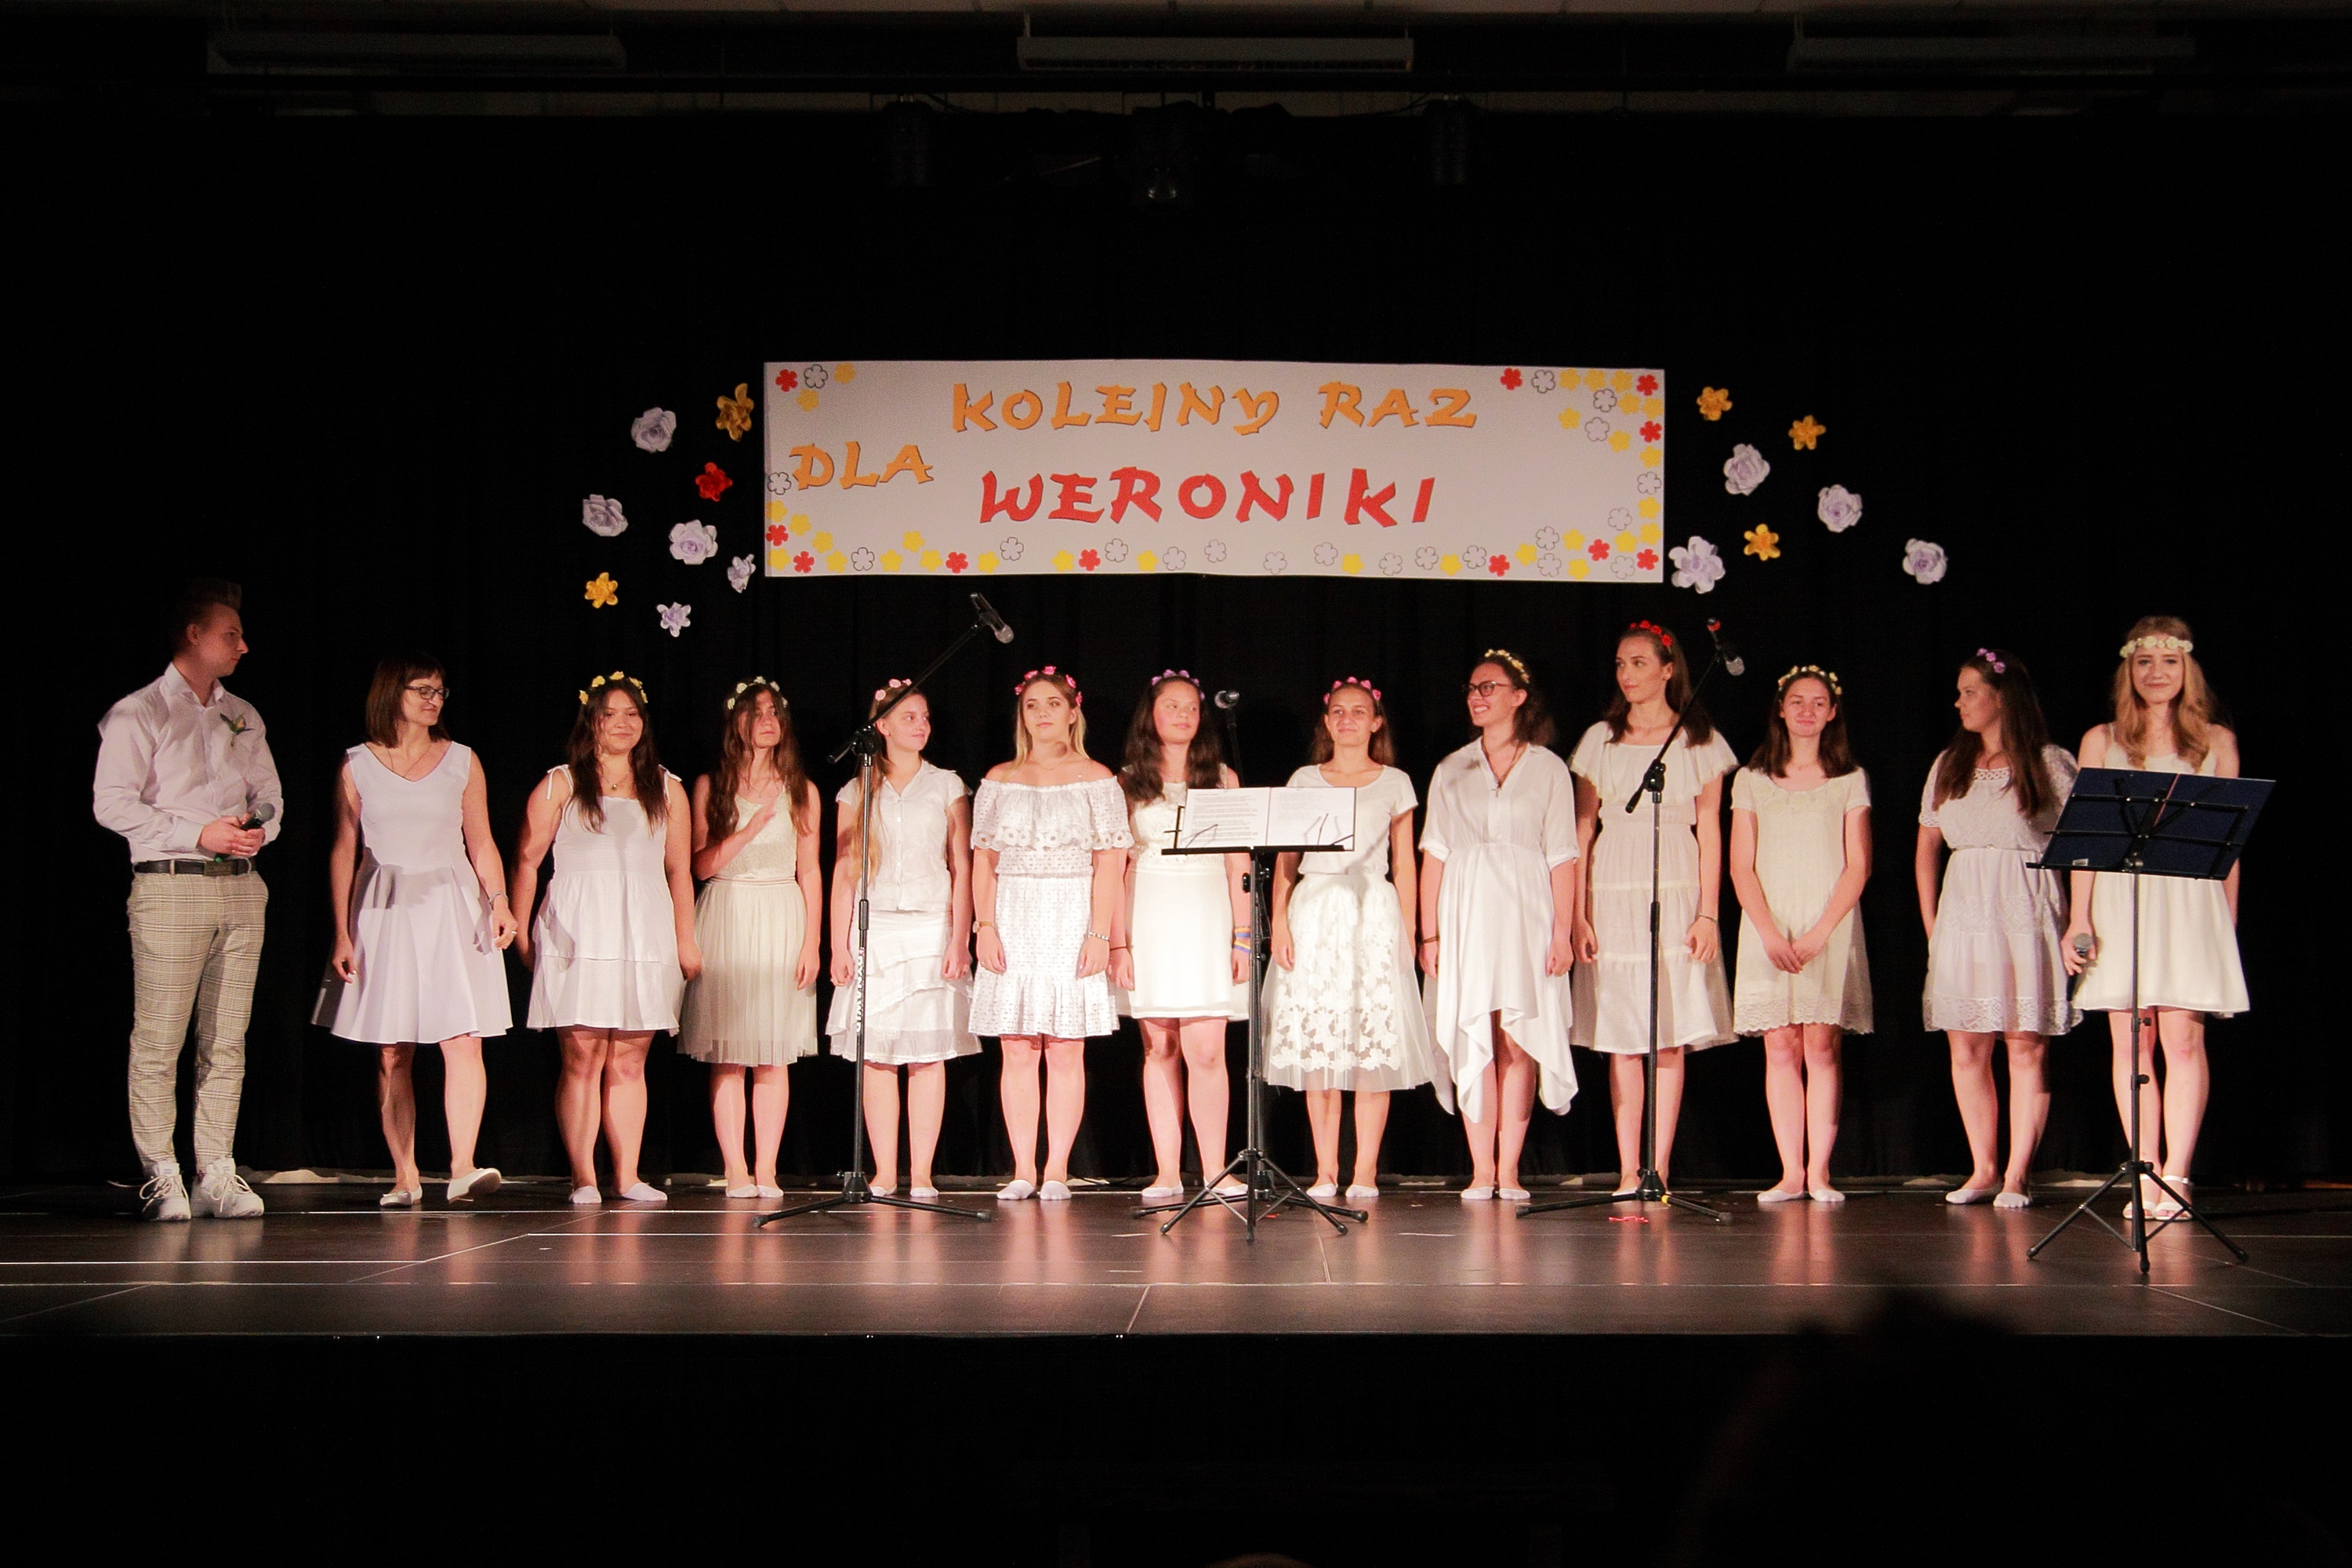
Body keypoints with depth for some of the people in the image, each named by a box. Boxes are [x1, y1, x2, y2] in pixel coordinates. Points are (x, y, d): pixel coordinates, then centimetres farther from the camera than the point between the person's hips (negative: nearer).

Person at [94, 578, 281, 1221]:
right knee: (158, 1040, -7)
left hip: (239, 886, 6)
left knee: (227, 1041, 3)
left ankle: (216, 1176, 6)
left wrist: (260, 827, -2)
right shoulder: (138, 714, -1)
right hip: (171, 885, -6)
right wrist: (198, 833, -14)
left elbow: (270, 797, 21)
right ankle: (160, 1179, -2)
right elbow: (112, 802, -8)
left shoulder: (244, 717, 18)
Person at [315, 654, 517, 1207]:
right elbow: (343, 852, 7)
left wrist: (499, 902, -8)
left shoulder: (462, 762, 8)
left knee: (464, 1041, -13)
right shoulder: (357, 766, 5)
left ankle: (462, 1168, -18)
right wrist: (342, 934, 3)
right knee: (392, 1054, 1)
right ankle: (405, 1177, 6)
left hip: (452, 909, 0)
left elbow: (481, 841, 8)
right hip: (385, 912, 0)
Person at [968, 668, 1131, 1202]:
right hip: (1013, 922, 2)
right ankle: (1023, 1171, 4)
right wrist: (985, 926, -3)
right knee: (1017, 1053, 1)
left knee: (1066, 1053, -2)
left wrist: (1098, 933, -11)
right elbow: (983, 859, 9)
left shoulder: (1096, 779, 3)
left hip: (1072, 919, -2)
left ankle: (1057, 1171, 2)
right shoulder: (999, 781, 11)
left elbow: (1109, 862, -2)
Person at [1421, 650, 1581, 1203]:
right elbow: (1435, 855, 9)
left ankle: (1509, 1170, -1)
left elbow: (1562, 858, 3)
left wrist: (1563, 932, -5)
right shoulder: (1451, 771, 13)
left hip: (1527, 912, -1)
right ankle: (1481, 1171, -1)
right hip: (1466, 913, 1)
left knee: (1518, 1042, -5)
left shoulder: (1548, 768, 8)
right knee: (1473, 1041, -4)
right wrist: (1429, 932, 0)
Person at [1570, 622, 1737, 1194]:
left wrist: (1708, 913, -5)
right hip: (1613, 894, 1)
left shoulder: (1700, 743, 6)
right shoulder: (1601, 740, 8)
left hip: (1677, 892, -1)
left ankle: (1660, 1168, 1)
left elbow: (1709, 834, 4)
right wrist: (1578, 913, -2)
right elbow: (1582, 830, 6)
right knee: (1621, 1040, -1)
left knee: (1671, 1039, -2)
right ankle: (1628, 1170, 2)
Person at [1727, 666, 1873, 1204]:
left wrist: (1820, 932, -10)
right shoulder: (1752, 780, 10)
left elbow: (1858, 865, 2)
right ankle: (1790, 1173, -3)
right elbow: (1742, 866, 5)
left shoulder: (1850, 780, 8)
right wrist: (1771, 933, -9)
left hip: (1831, 927, -1)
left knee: (1821, 1046, -6)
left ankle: (1819, 1171, -5)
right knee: (1780, 1047, -3)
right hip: (1768, 927, 1)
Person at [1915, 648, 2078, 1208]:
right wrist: (1932, 925, 9)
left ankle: (2016, 1174, -1)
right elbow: (1926, 851, 18)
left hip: (2026, 914, -4)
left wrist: (2076, 924, -10)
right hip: (1964, 910, 4)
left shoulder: (2051, 764, 0)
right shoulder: (1948, 767, 15)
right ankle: (1983, 1170, 8)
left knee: (2026, 1048, -4)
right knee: (1966, 1049, 1)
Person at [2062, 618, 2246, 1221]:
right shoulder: (2103, 741, 11)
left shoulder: (2217, 741, 10)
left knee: (2183, 1040, -9)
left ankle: (2175, 1177, -6)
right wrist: (2079, 920, 0)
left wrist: (2229, 920, 6)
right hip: (2120, 900, 1)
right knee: (2130, 1043, -1)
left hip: (2190, 900, -1)